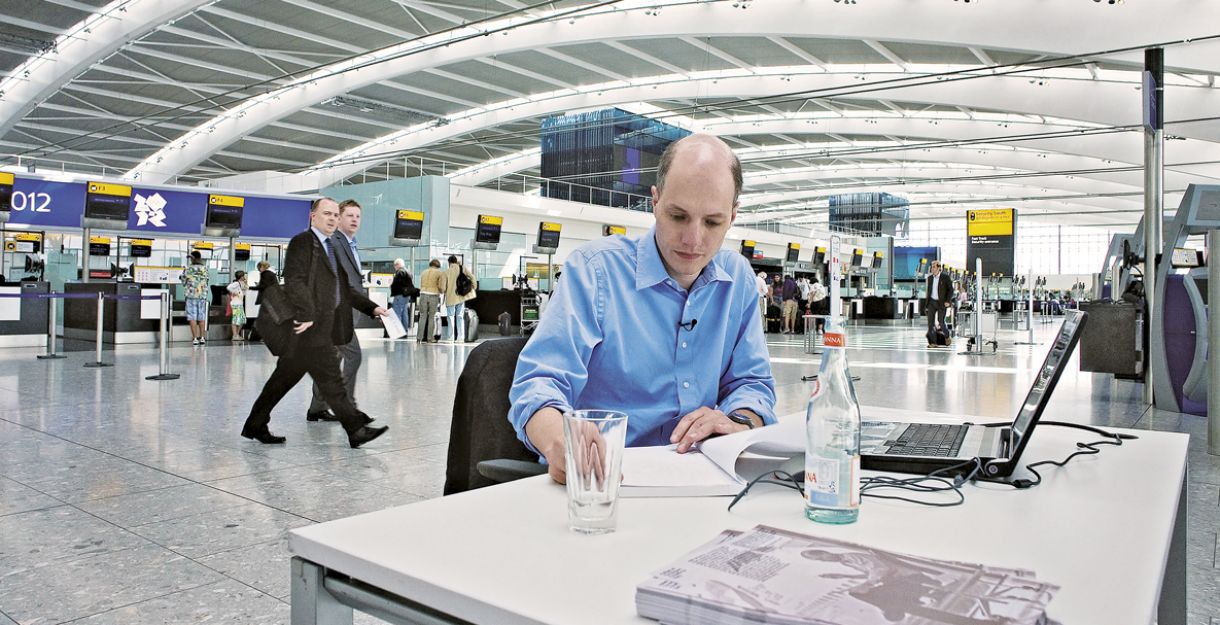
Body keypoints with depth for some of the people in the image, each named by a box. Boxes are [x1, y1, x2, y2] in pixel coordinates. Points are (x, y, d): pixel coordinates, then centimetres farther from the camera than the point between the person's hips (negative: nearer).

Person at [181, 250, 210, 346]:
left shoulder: (188, 269, -6)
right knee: (202, 317, 10)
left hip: (191, 295, -3)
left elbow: (183, 282, 2)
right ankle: (202, 337, 8)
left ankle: (195, 338, -5)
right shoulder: (205, 269, 2)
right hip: (203, 295, 3)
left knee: (192, 317, -1)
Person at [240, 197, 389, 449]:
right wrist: (306, 314, -22)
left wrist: (372, 307, 14)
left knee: (286, 377, 14)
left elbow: (345, 287, 22)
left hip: (321, 327, 9)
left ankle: (255, 426, 24)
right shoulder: (301, 242, -6)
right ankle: (355, 429, -1)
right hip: (309, 326, -9)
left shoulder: (332, 248, 21)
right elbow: (294, 281, -16)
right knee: (330, 378, -5)